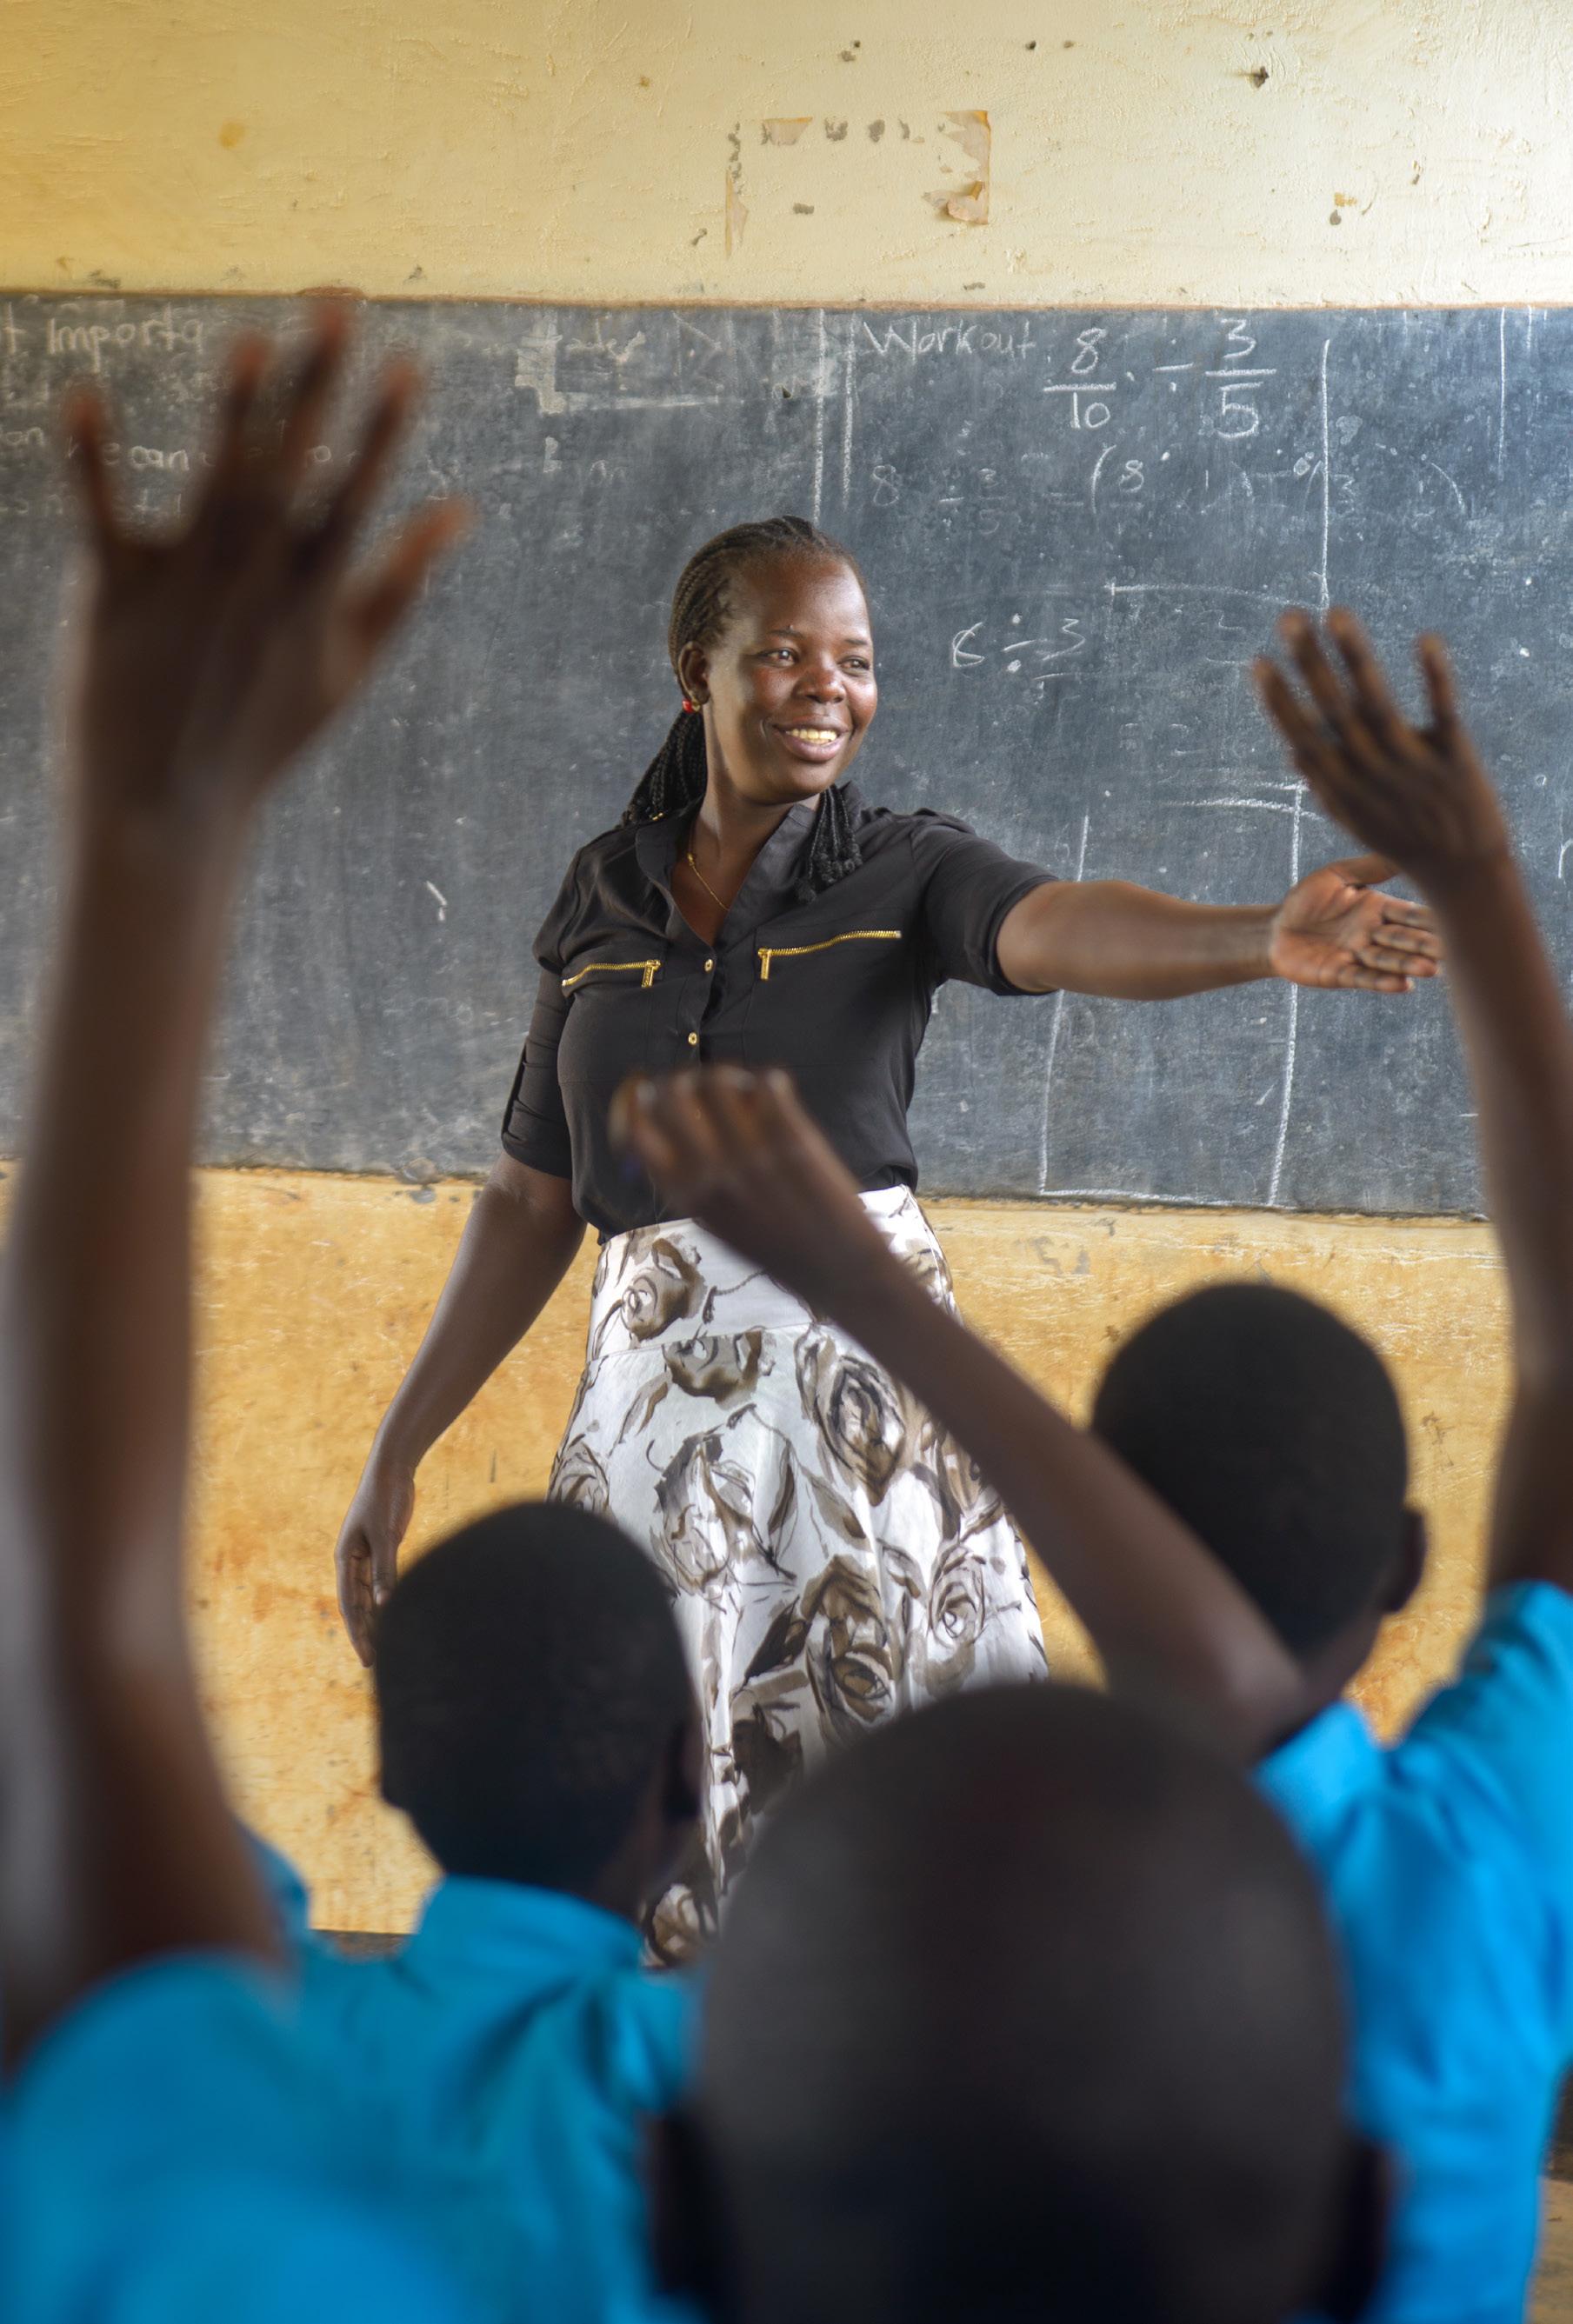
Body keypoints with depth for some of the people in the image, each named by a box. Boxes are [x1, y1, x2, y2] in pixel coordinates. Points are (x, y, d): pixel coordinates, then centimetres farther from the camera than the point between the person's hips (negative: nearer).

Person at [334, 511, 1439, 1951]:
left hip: (865, 1366, -2)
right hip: (655, 1388, 2)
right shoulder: (605, 898, 10)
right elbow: (531, 1203, 14)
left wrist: (1268, 940, -41)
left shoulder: (904, 873, 2)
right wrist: (398, 1453, 13)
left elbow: (1067, 929, -20)